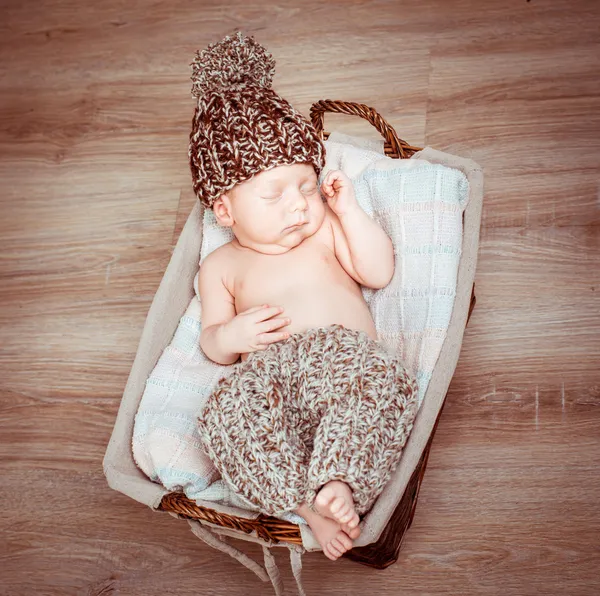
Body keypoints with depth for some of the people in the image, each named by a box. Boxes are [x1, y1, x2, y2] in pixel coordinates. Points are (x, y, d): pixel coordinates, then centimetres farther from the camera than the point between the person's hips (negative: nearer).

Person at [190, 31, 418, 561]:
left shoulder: (328, 230, 20)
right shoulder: (221, 266, 21)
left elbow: (380, 272, 9)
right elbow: (211, 344, 19)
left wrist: (349, 210, 4)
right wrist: (227, 336, -6)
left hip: (344, 355, 0)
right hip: (269, 373, 0)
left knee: (380, 380, -35)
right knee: (230, 414, -33)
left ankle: (337, 482, -39)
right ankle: (306, 503, -33)